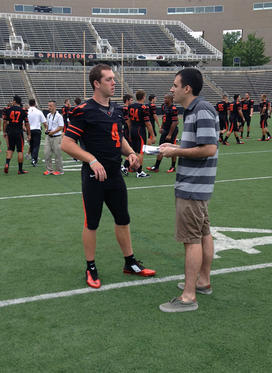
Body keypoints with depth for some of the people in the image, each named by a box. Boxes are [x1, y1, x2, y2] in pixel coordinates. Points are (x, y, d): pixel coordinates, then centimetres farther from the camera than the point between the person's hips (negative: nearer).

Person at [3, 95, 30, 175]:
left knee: (10, 149, 18)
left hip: (10, 132, 2)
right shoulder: (23, 111, -3)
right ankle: (20, 170, 7)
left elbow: (4, 121, 5)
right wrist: (29, 135, 3)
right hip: (19, 132, -2)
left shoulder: (8, 109, 1)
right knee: (20, 151, 3)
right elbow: (26, 123, -3)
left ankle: (7, 164, -1)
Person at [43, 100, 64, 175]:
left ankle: (59, 170, 11)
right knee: (46, 153, 4)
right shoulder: (48, 115, 12)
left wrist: (53, 132, -19)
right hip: (48, 136, 7)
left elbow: (61, 127, -14)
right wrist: (47, 130, 5)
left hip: (56, 137, -7)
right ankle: (49, 169, 15)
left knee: (57, 154, 0)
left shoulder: (58, 116, -11)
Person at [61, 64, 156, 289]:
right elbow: (66, 143, -15)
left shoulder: (117, 109, 11)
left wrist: (131, 153, 4)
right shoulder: (85, 111, -12)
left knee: (123, 220, 15)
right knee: (92, 224, 5)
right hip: (94, 177, -7)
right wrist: (92, 160, -24)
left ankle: (130, 264, 29)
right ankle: (91, 269, 20)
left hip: (115, 175, 7)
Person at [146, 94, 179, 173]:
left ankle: (173, 167, 16)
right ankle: (156, 167, 10)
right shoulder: (164, 106, 9)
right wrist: (161, 127, 18)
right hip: (165, 130, 9)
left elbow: (174, 122, -21)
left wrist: (169, 134, -20)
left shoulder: (173, 109, -19)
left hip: (172, 131, -9)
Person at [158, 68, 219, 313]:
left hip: (192, 188, -10)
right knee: (204, 234, 18)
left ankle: (189, 297, 1)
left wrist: (176, 152, -16)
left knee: (192, 240, -5)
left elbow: (209, 148, -25)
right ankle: (203, 281, 31)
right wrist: (176, 148, 8)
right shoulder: (194, 111, 12)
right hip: (197, 185, 10)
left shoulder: (202, 112, -18)